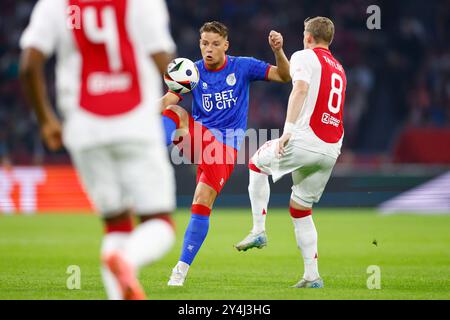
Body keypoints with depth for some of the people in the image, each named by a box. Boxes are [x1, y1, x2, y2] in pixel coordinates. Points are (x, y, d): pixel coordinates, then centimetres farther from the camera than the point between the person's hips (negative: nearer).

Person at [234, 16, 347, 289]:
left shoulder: (304, 57, 0)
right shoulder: (339, 69, 24)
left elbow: (301, 88, -18)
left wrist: (289, 129, -24)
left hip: (304, 141, -6)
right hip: (331, 151, 7)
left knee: (257, 163, 21)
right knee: (301, 210, 16)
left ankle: (259, 231, 13)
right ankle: (312, 276, 9)